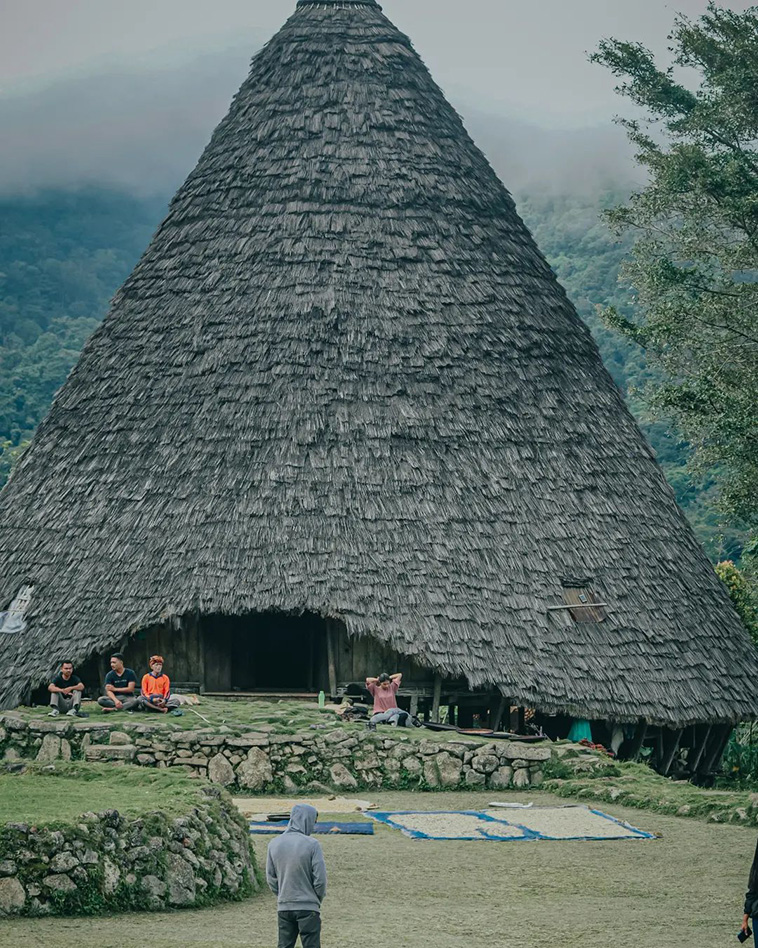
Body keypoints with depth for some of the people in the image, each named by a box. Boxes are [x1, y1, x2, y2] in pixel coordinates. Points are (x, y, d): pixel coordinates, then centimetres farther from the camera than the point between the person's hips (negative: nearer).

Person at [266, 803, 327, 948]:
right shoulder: (312, 845, -12)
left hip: (283, 908, 4)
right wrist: (318, 900, 6)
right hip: (308, 908, -4)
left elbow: (271, 878, 7)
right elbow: (320, 878, -11)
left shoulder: (274, 844, 2)